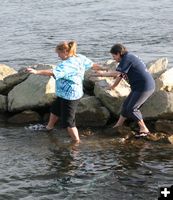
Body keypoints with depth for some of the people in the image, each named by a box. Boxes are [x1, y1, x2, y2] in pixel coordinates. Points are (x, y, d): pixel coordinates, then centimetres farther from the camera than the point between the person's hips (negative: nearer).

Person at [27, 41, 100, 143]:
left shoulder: (66, 65, -28)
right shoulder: (80, 58, -1)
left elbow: (53, 72, -42)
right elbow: (92, 64, 14)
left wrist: (36, 72, -49)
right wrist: (100, 68, 35)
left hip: (69, 96, -11)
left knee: (69, 122, -3)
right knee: (55, 109, 31)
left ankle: (77, 142, 7)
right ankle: (49, 127, 53)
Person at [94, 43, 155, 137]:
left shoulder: (127, 58, -16)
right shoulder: (126, 59, 16)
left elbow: (117, 73, -23)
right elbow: (120, 75, 28)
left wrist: (103, 74, -11)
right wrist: (113, 85, 38)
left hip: (144, 87, -10)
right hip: (138, 87, 10)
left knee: (131, 108, -7)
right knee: (126, 104, 16)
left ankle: (144, 129, 0)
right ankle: (119, 124, 28)